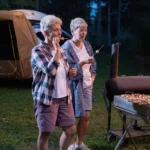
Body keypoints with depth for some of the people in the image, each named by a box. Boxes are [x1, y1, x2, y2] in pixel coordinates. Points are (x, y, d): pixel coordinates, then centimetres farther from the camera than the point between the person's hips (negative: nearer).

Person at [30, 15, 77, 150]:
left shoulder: (61, 50, 11)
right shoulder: (38, 50, -11)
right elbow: (50, 70, -27)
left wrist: (70, 73, 1)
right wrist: (57, 49, -21)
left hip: (64, 97, 7)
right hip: (46, 98, -7)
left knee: (71, 130, 12)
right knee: (45, 133, 4)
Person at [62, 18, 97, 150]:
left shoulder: (87, 45, 7)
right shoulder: (67, 47, -15)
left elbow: (94, 64, 16)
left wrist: (92, 77, 4)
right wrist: (83, 62, -29)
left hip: (87, 85, 7)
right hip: (74, 85, -7)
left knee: (86, 116, 10)